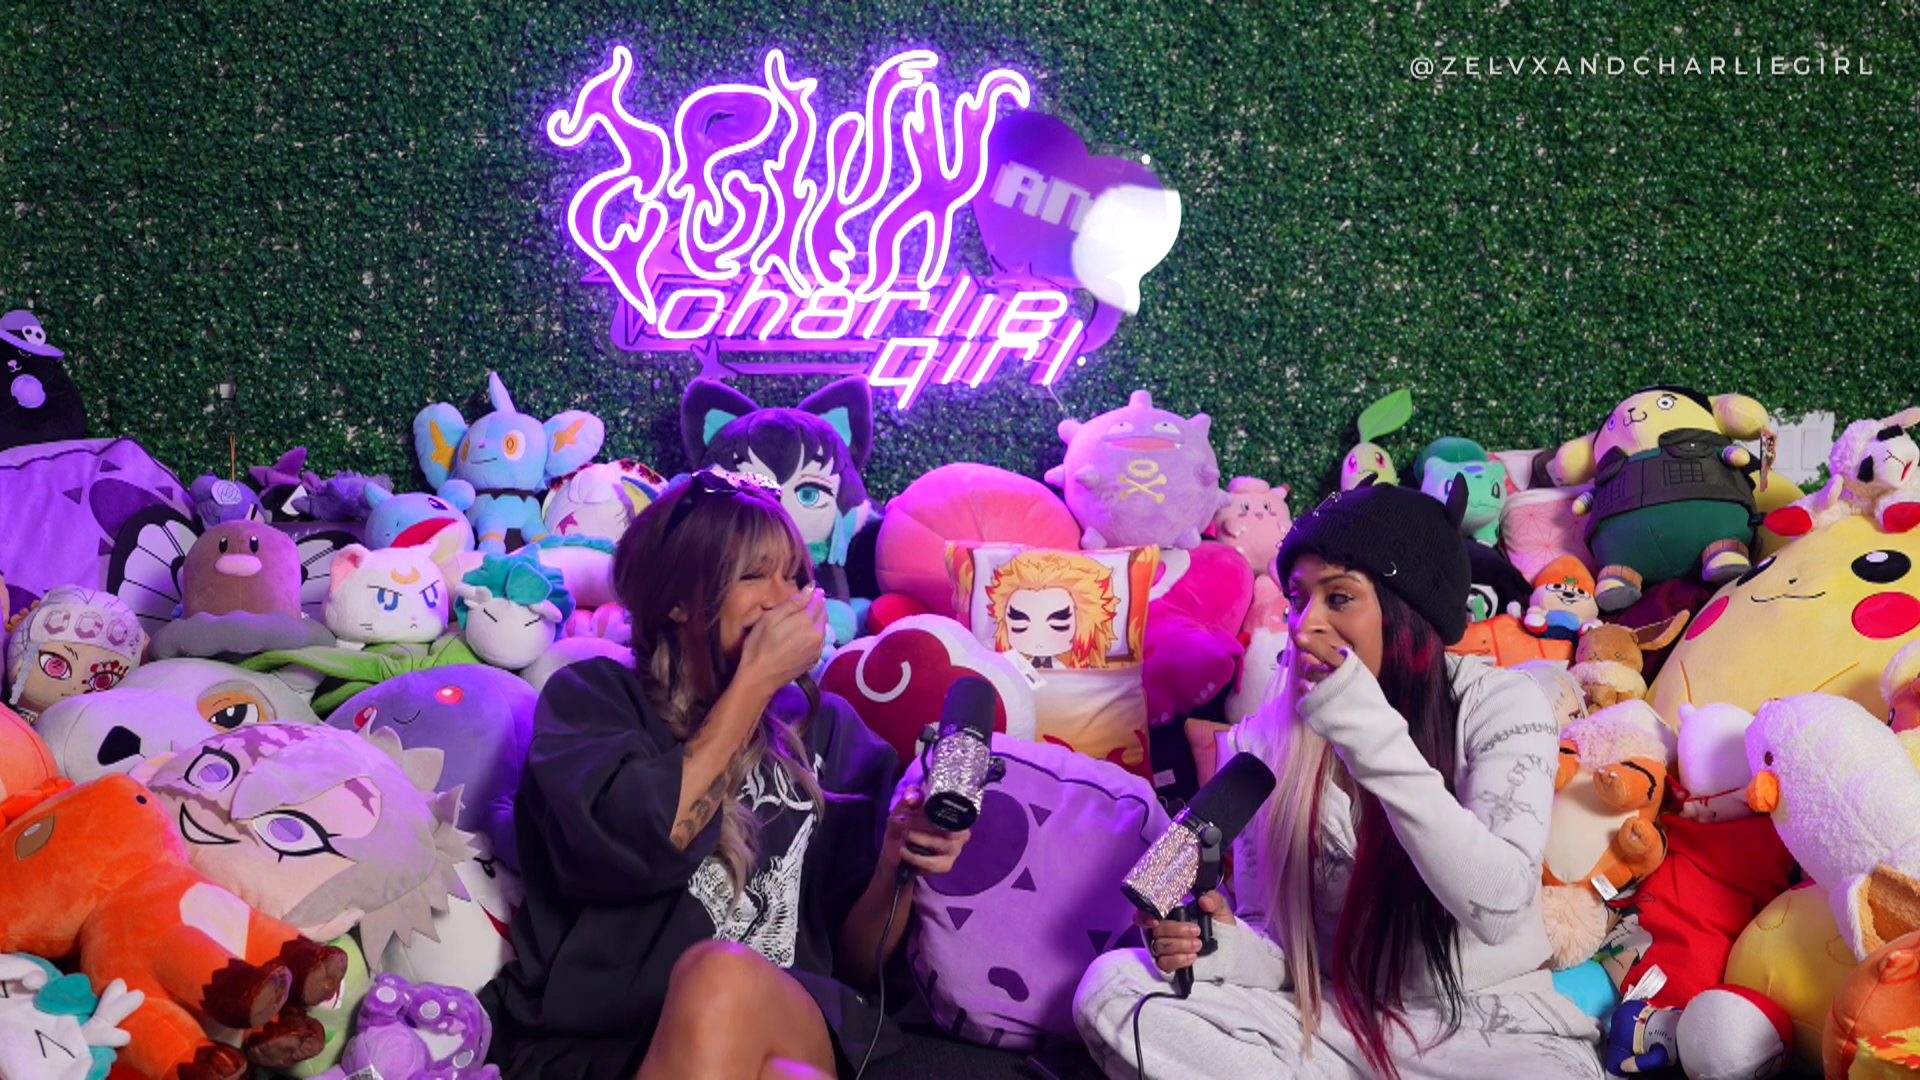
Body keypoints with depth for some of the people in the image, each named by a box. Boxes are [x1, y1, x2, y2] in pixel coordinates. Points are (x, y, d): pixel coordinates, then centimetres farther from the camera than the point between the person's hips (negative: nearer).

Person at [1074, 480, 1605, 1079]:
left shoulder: (1499, 706, -10)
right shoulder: (1269, 739, -2)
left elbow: (1497, 908, -25)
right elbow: (1277, 941, 3)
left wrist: (1370, 733, -28)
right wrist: (1226, 948, -22)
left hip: (1493, 1027, -3)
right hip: (1335, 1024, 3)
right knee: (1110, 984, -18)